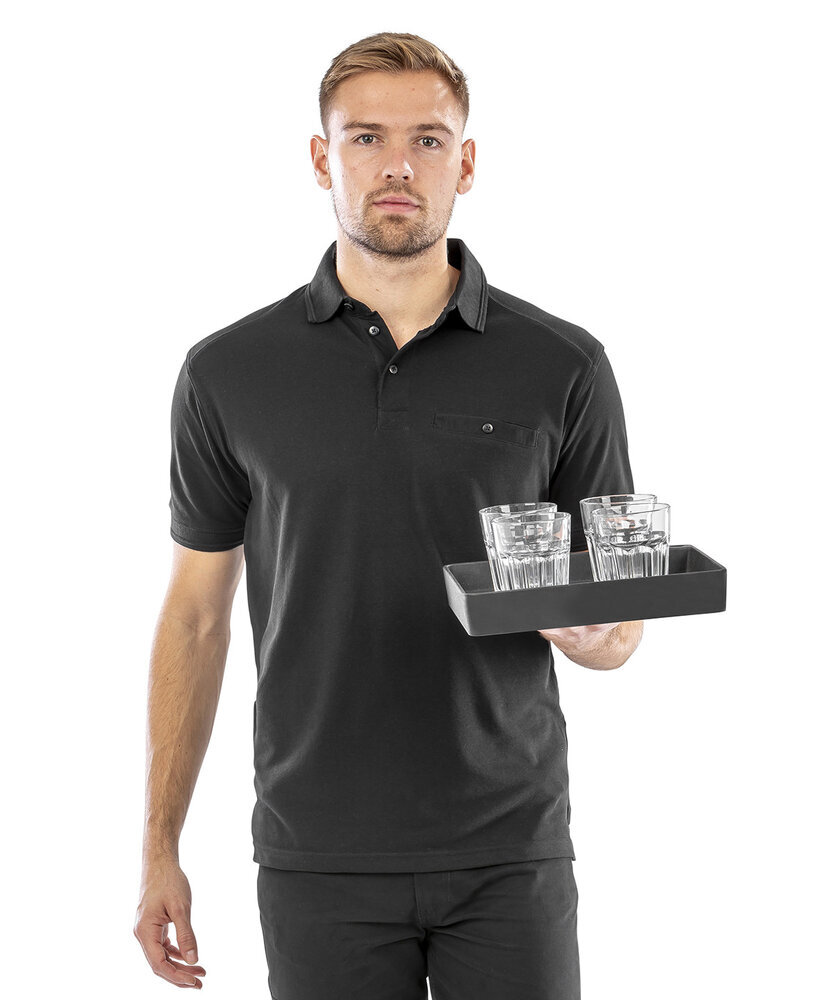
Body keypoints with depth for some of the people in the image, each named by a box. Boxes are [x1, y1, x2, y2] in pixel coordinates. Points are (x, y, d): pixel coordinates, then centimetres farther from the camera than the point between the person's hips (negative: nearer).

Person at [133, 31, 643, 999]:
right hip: (320, 857, 0)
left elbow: (620, 621, 3)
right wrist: (159, 845, 4)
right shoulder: (230, 374, -1)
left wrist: (585, 627, -21)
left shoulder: (563, 366, -3)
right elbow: (195, 614, 6)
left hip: (509, 852, 0)